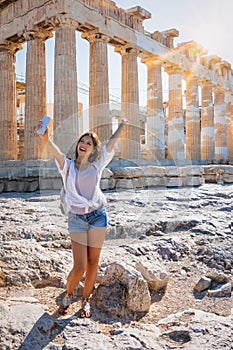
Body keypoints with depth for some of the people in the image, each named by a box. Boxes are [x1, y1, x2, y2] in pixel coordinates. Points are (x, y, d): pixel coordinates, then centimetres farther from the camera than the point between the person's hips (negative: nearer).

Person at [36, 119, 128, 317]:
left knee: (93, 263, 9)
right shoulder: (68, 166, 2)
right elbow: (54, 151, -19)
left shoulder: (97, 165, 7)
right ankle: (68, 295, 27)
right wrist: (45, 139, -38)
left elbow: (113, 141, 8)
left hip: (97, 216, 2)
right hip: (76, 218, -2)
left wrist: (125, 122, 10)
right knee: (80, 266, -4)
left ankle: (86, 300, 30)